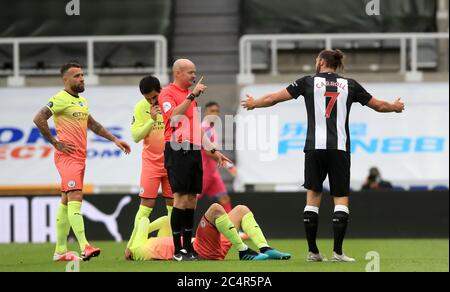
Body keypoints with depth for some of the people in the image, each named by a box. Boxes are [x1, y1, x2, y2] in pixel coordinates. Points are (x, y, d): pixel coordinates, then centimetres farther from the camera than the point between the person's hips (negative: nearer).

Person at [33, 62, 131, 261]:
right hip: (67, 156, -9)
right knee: (75, 197, -18)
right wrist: (56, 143, -16)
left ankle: (60, 251, 14)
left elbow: (92, 124, 31)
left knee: (66, 201, 10)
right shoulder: (60, 99, -10)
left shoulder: (81, 101, 18)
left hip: (80, 158, 9)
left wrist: (114, 139, 27)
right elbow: (39, 119, -19)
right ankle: (84, 247, -28)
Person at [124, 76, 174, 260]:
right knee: (146, 204, -7)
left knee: (173, 203, 3)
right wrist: (151, 120, -22)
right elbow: (136, 136, -10)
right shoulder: (140, 107, -5)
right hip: (151, 161, -1)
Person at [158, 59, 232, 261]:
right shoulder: (168, 93, -4)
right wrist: (192, 96, -23)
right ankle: (178, 250, -10)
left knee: (192, 199, 7)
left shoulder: (190, 95, 23)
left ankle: (188, 247, 11)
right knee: (181, 198, -11)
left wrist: (213, 150, 26)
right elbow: (174, 116, -22)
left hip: (194, 151, 8)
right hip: (178, 151, -8)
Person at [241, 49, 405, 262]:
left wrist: (253, 104, 29)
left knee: (313, 197, 7)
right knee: (341, 199, 2)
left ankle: (312, 251, 4)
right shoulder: (349, 85, 9)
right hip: (340, 148, 0)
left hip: (315, 147, 0)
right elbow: (379, 105, 18)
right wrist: (395, 107, 40)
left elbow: (274, 98, 11)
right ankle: (337, 252, -8)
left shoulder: (308, 82, 6)